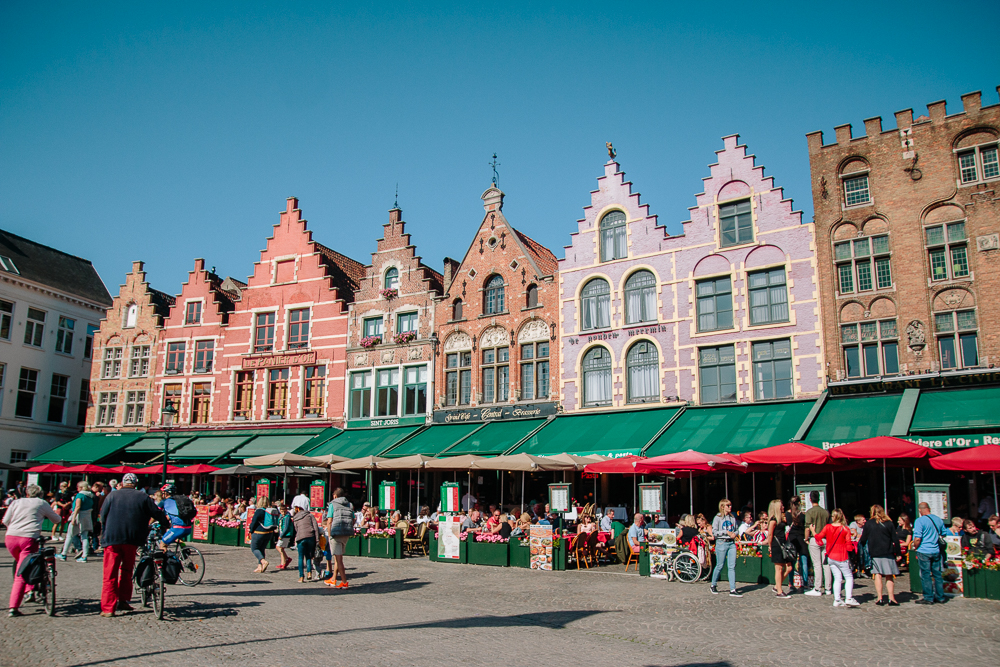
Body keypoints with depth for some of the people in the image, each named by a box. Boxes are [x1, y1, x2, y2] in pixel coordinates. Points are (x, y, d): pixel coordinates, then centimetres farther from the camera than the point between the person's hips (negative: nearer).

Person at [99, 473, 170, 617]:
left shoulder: (112, 496, 4)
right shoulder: (143, 497, 3)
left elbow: (103, 516, 8)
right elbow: (158, 513, 7)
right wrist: (166, 525, 24)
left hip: (112, 539, -1)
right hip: (132, 539, 1)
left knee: (110, 574, 1)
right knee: (127, 570, 19)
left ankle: (108, 608, -3)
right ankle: (123, 600, 21)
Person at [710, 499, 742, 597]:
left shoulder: (733, 518, 12)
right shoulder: (718, 517, -3)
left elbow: (736, 529, 20)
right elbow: (714, 532, -8)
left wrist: (734, 533, -3)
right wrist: (726, 532, -15)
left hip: (731, 543, 4)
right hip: (721, 543, -4)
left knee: (732, 566, -2)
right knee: (719, 566, 4)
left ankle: (732, 590, 0)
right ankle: (713, 585, 24)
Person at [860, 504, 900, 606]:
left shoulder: (868, 524, -1)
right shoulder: (889, 524, -2)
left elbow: (863, 540, 2)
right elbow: (895, 540, -2)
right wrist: (897, 552, 4)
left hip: (875, 553, 0)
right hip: (888, 553, 0)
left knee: (878, 575, 7)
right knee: (889, 576, 6)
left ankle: (879, 598, 4)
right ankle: (891, 598, 0)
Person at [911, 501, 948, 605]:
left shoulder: (920, 520, -14)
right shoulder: (939, 520, 5)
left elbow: (917, 539, -18)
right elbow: (944, 535, 16)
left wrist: (915, 547, -1)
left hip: (924, 551, -6)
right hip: (936, 551, 6)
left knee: (925, 575, 2)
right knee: (937, 574, 13)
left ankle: (928, 598, 5)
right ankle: (940, 597, 19)